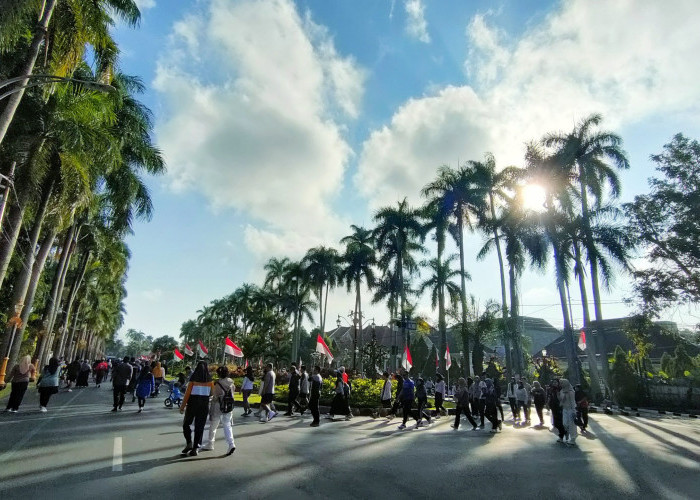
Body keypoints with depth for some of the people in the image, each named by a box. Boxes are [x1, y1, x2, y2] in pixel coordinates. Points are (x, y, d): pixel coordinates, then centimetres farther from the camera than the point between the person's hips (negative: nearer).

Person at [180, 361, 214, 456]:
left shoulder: (193, 379, -8)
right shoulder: (209, 380, -2)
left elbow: (187, 393, -9)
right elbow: (213, 393, 4)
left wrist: (182, 406, -3)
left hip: (192, 404, -2)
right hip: (204, 405, 2)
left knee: (186, 424, 17)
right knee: (199, 427, 9)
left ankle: (189, 443, 5)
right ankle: (195, 448, 8)